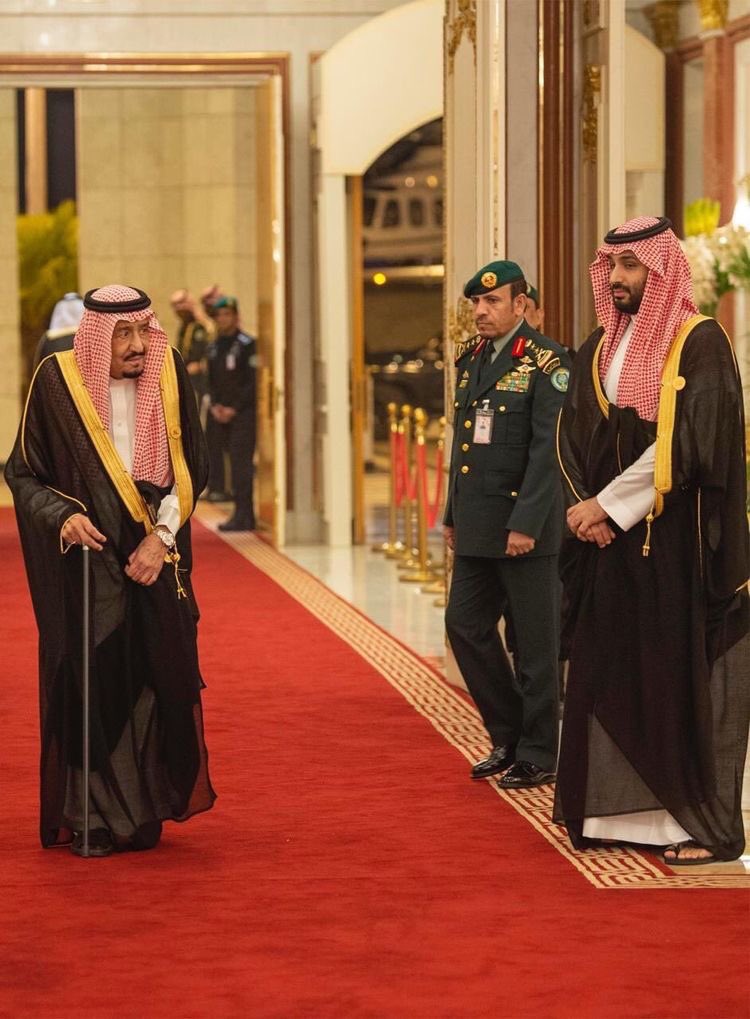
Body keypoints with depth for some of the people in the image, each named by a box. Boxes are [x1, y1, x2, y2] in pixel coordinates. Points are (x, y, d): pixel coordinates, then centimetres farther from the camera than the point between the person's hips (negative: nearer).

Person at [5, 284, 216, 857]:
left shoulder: (169, 374, -2)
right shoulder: (57, 382, -8)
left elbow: (190, 467, 4)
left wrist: (162, 536, -7)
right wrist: (62, 516, -18)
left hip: (153, 558, 2)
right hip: (85, 560, -2)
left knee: (157, 680, 1)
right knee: (90, 686, -3)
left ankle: (146, 810, 12)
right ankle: (93, 818, 5)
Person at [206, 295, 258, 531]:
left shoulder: (247, 345, -7)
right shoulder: (213, 347, 14)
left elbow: (253, 382, -10)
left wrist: (234, 408, -13)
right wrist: (215, 405, 0)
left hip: (243, 414, -7)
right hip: (220, 413, 7)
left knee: (240, 462, -10)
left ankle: (242, 516, -8)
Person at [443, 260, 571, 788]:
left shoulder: (546, 362, -11)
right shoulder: (470, 359, 12)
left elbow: (549, 448, -16)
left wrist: (525, 524, -20)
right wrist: (452, 515, 16)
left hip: (525, 525, -8)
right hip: (477, 526, 8)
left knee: (534, 639, 1)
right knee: (466, 624, 9)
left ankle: (537, 754, 10)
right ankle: (508, 736, 22)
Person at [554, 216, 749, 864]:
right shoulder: (600, 350, 13)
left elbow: (689, 440, -17)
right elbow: (573, 439, 11)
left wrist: (608, 505, -15)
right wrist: (588, 510, -7)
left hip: (679, 543, -7)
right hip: (612, 543, 7)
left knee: (685, 676, -5)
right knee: (611, 675, 6)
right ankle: (624, 810, 12)